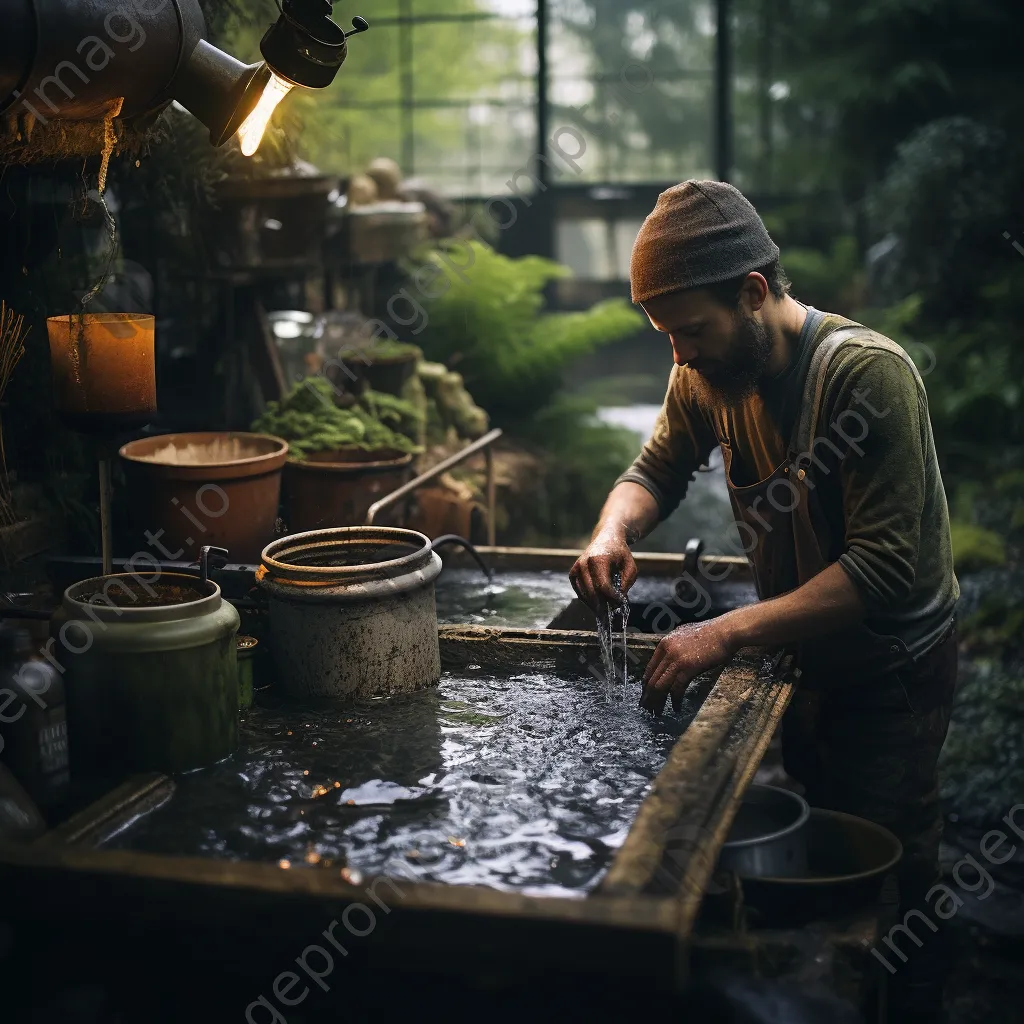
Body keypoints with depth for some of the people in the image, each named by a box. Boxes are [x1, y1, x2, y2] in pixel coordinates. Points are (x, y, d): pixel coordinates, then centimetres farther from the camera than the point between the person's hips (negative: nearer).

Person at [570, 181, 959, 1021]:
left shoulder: (869, 373, -29)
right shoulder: (707, 374, -8)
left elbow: (885, 569, -32)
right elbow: (659, 469, 6)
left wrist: (728, 632, -38)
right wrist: (613, 533, -18)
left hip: (890, 674, -6)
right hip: (799, 654, 6)